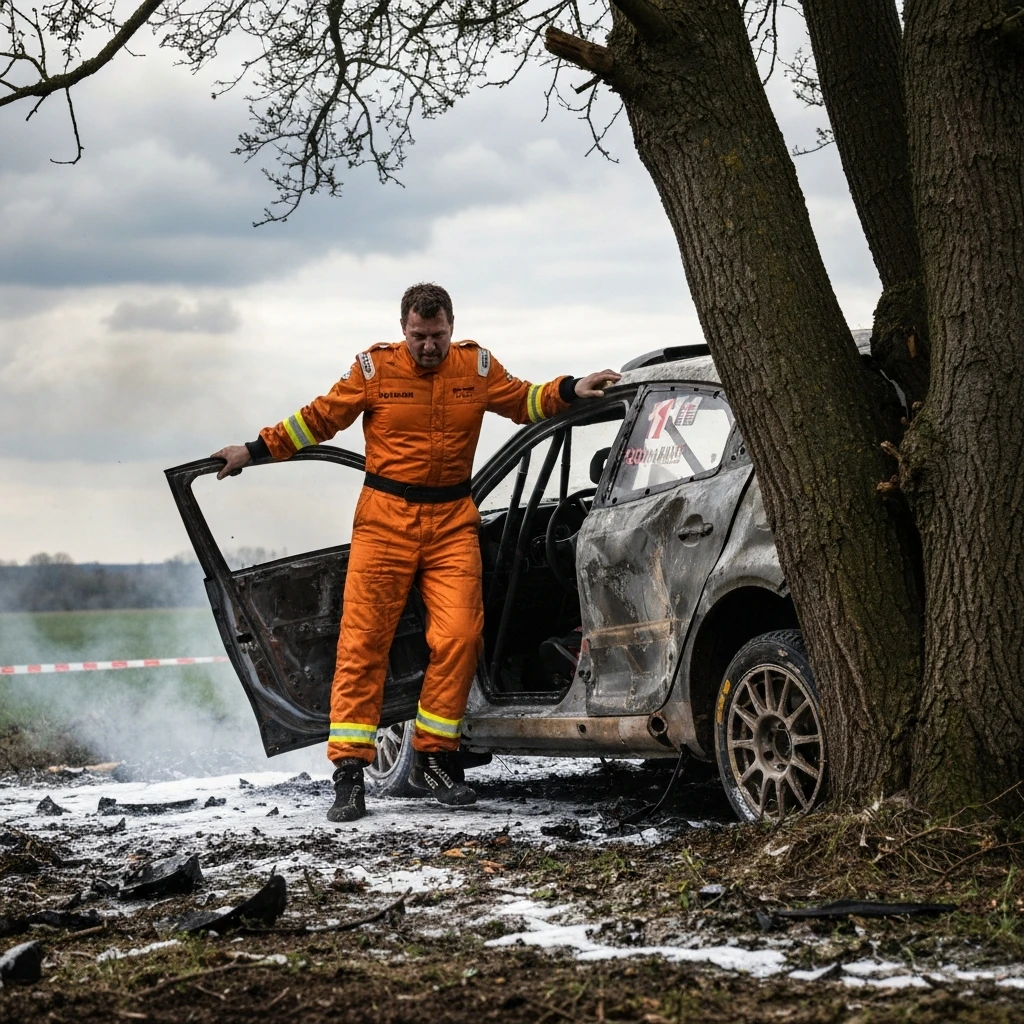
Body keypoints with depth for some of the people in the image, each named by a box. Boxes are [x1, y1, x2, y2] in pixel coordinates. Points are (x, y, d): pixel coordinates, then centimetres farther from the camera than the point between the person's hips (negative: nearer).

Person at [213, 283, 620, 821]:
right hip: (385, 519, -2)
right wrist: (254, 450, 4)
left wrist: (570, 390, 4)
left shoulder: (477, 367, 6)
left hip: (453, 520, 2)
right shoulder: (374, 369, -1)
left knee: (459, 637, -10)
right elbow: (320, 418, 5)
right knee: (362, 641, -7)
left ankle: (433, 757, 4)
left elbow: (522, 400, 19)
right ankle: (348, 771, -5)